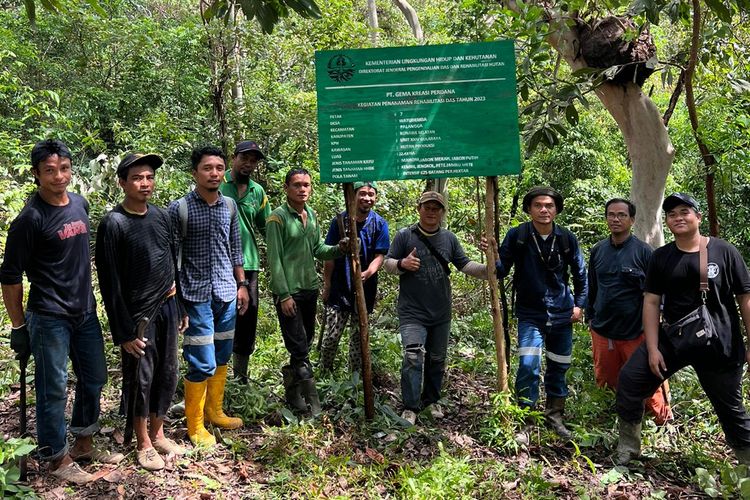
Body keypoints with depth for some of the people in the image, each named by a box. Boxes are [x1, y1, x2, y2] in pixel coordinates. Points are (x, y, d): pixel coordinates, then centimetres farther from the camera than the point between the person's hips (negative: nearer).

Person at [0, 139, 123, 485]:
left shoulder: (80, 204, 5)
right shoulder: (30, 219, -14)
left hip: (85, 312, 7)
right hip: (49, 319, -7)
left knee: (94, 378, 16)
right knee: (53, 390, 4)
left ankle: (83, 445, 34)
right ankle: (57, 459, 21)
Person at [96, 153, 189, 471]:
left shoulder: (161, 216, 5)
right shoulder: (114, 224, -13)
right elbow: (110, 282, -13)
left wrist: (180, 307, 14)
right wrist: (123, 332, -15)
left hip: (167, 307, 6)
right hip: (138, 313, -5)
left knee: (167, 373, 14)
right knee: (141, 378, 7)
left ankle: (158, 434, 32)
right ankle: (143, 444, 25)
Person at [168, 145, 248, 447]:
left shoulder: (230, 206, 7)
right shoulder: (179, 208, -8)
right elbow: (172, 255, -7)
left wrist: (242, 284, 15)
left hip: (227, 293, 5)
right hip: (197, 296, -5)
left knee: (222, 358, 15)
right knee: (203, 363, -4)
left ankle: (215, 411, 33)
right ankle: (195, 425, 14)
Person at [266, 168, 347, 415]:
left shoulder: (311, 215, 10)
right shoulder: (278, 218, -11)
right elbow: (275, 259, -14)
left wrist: (339, 249, -6)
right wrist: (284, 295, -16)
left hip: (310, 287, 8)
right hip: (288, 291, -7)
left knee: (305, 342, 15)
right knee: (299, 348, -5)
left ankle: (293, 391, 30)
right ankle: (312, 399, 4)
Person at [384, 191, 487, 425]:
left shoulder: (449, 238, 8)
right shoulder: (404, 236, -3)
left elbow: (465, 265, 10)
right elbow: (388, 263, 0)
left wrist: (488, 270, -8)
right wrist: (402, 264, -23)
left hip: (441, 314, 5)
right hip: (412, 313, -4)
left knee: (437, 360, 15)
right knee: (413, 358, -17)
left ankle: (431, 401, 34)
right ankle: (410, 408, -7)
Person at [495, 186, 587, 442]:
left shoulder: (567, 238, -3)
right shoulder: (517, 236, -9)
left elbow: (580, 274, 10)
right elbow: (501, 270, -9)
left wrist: (579, 304, 7)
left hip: (562, 314, 3)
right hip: (530, 314, -3)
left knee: (558, 367, 14)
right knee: (528, 366, -14)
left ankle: (555, 415, 33)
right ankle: (525, 422, 0)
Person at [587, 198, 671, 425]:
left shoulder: (643, 251, -8)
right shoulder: (598, 251, 4)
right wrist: (590, 317, 15)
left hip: (636, 331, -4)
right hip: (602, 330, 4)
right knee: (606, 381, 15)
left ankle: (663, 419, 23)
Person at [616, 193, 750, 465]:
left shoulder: (724, 251, -5)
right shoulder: (661, 257, 3)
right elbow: (651, 302, 1)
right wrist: (652, 349, -7)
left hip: (720, 345, -3)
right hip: (671, 338, 3)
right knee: (630, 379, -7)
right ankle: (627, 449, 7)